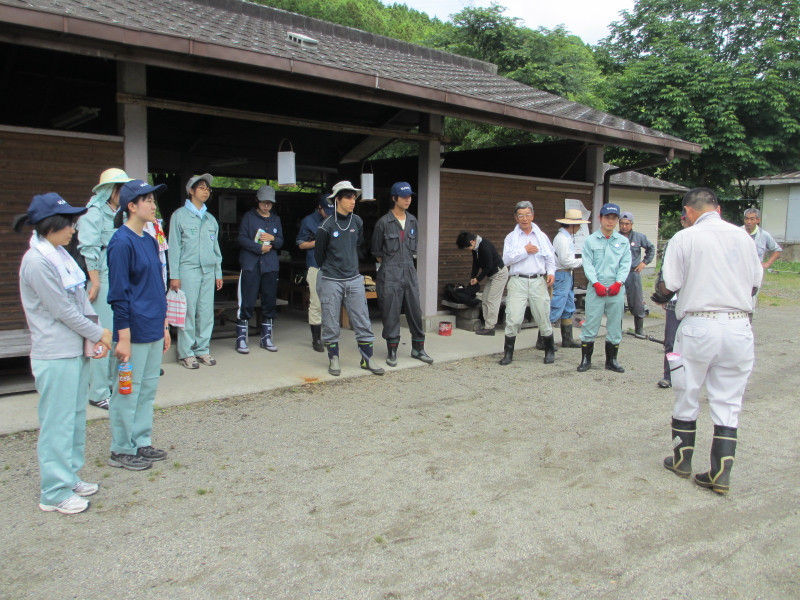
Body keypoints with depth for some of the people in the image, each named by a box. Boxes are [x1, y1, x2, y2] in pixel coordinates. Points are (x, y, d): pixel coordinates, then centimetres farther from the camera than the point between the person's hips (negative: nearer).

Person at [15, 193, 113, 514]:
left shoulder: (59, 254, 10)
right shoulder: (36, 262, -17)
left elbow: (80, 297, 10)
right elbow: (62, 310, -17)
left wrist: (95, 336, -1)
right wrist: (98, 334, -7)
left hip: (75, 351, 9)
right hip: (55, 356, -9)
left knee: (76, 416, 17)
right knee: (57, 422, 1)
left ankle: (70, 478, 31)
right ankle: (55, 493, 13)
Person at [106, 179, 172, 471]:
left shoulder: (150, 241, 12)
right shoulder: (122, 243, -13)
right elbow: (118, 294, -16)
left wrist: (164, 326, 17)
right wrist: (123, 337, -17)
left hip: (154, 331, 8)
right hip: (134, 332, -8)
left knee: (148, 390, 15)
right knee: (128, 392, 3)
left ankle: (141, 443, 27)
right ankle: (121, 450, 17)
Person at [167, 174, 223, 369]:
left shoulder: (211, 219, 18)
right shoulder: (179, 215, 3)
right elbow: (174, 247, -2)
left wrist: (218, 273, 15)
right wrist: (174, 275, -8)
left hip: (208, 271, 5)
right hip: (188, 270, -5)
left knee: (206, 312, 4)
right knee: (187, 311, -5)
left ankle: (202, 349, 13)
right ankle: (186, 353, 3)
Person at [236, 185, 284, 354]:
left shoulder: (276, 219, 18)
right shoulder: (249, 216, 5)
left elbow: (281, 242, 15)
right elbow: (242, 238, -4)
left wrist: (273, 239, -6)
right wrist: (260, 248, -10)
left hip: (270, 266, 5)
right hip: (250, 265, -4)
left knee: (269, 302, 6)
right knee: (247, 303, -7)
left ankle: (266, 338, 18)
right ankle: (241, 338, 2)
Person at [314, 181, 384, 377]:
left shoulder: (357, 222, 4)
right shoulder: (326, 226, -10)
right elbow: (318, 255, 3)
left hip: (354, 280, 4)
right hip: (330, 281, -4)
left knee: (363, 323, 4)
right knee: (331, 325, 5)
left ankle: (367, 358, 14)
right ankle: (333, 359, 20)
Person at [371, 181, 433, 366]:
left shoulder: (412, 221, 10)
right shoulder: (384, 222, -6)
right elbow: (377, 251, 4)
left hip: (410, 271, 5)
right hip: (390, 274, -5)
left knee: (415, 311, 7)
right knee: (391, 314, 0)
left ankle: (418, 349, 19)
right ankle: (392, 351, 11)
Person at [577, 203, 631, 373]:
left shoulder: (623, 241, 10)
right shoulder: (590, 240, 4)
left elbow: (626, 264, 5)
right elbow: (587, 264, -2)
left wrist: (618, 283, -8)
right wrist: (596, 284, -12)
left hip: (616, 289, 2)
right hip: (596, 288, -2)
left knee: (615, 325, 7)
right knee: (591, 323, -2)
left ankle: (611, 360, 19)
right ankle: (586, 359, 9)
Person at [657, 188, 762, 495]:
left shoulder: (684, 238, -5)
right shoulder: (742, 236, 7)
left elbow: (667, 286, -7)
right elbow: (754, 283, 14)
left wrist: (661, 290, 15)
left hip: (699, 325, -3)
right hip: (739, 324, 3)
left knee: (686, 397, 13)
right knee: (728, 402, 9)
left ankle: (682, 461, 26)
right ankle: (721, 473, 9)